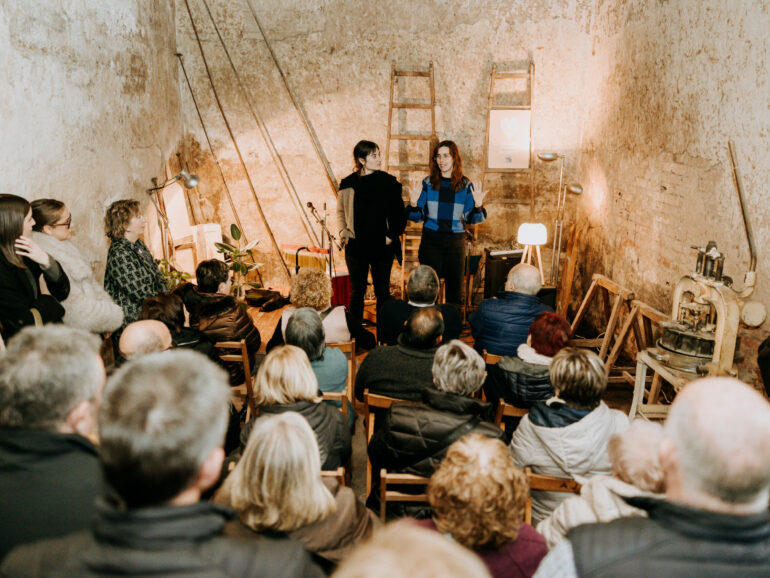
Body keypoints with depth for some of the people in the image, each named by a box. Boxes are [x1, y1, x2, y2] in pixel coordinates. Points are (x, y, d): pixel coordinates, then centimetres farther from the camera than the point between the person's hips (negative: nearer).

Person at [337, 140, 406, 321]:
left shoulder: (388, 182, 0)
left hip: (382, 246, 0)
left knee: (382, 292, 6)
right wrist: (343, 232, -1)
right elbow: (340, 212, 14)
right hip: (356, 246, 1)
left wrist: (392, 235, -6)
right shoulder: (348, 183, 2)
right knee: (357, 291, 7)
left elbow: (398, 211, 4)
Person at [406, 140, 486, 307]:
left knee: (455, 287, 7)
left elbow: (470, 219, 5)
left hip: (456, 242, 1)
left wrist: (478, 206, -14)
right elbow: (418, 217, 4)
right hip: (431, 241, 0)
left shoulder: (465, 185, 2)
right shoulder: (428, 183, 2)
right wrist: (413, 205, -15)